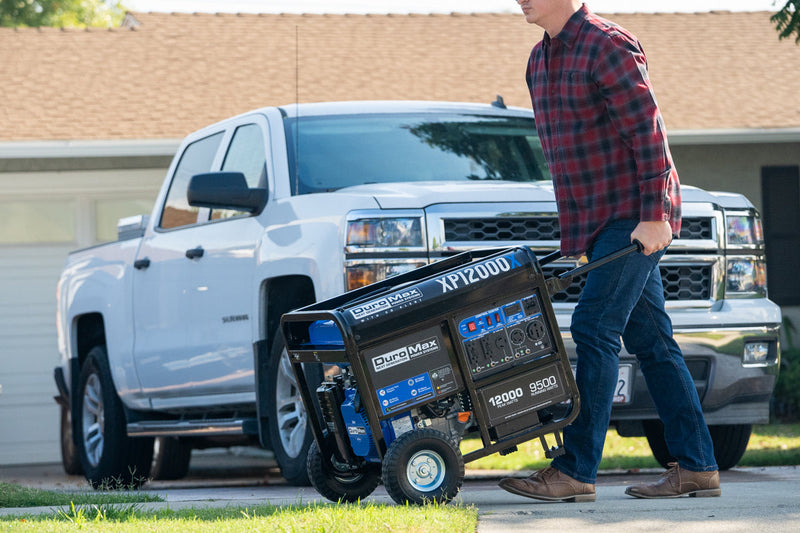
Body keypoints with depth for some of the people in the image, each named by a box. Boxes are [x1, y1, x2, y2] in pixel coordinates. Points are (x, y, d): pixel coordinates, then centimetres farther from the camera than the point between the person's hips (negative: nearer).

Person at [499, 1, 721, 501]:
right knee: (650, 339, 8)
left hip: (636, 218, -9)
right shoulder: (542, 59, 13)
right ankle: (697, 466, 10)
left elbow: (648, 132, -18)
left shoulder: (608, 46, -14)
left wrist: (653, 216, -22)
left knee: (594, 330, -12)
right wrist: (572, 226, 17)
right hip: (597, 218, 9)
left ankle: (576, 470, -12)